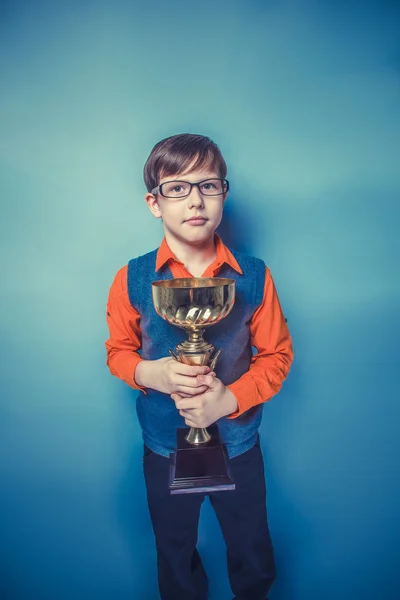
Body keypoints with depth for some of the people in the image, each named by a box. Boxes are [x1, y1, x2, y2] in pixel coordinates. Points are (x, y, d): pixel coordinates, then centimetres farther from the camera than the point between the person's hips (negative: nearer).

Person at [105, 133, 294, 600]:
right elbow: (119, 353, -2)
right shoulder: (132, 279, -13)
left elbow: (277, 355, -6)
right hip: (164, 449, 0)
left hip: (239, 444, 0)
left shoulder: (254, 277, -13)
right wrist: (154, 373, -23)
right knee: (176, 563, 25)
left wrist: (229, 399, -21)